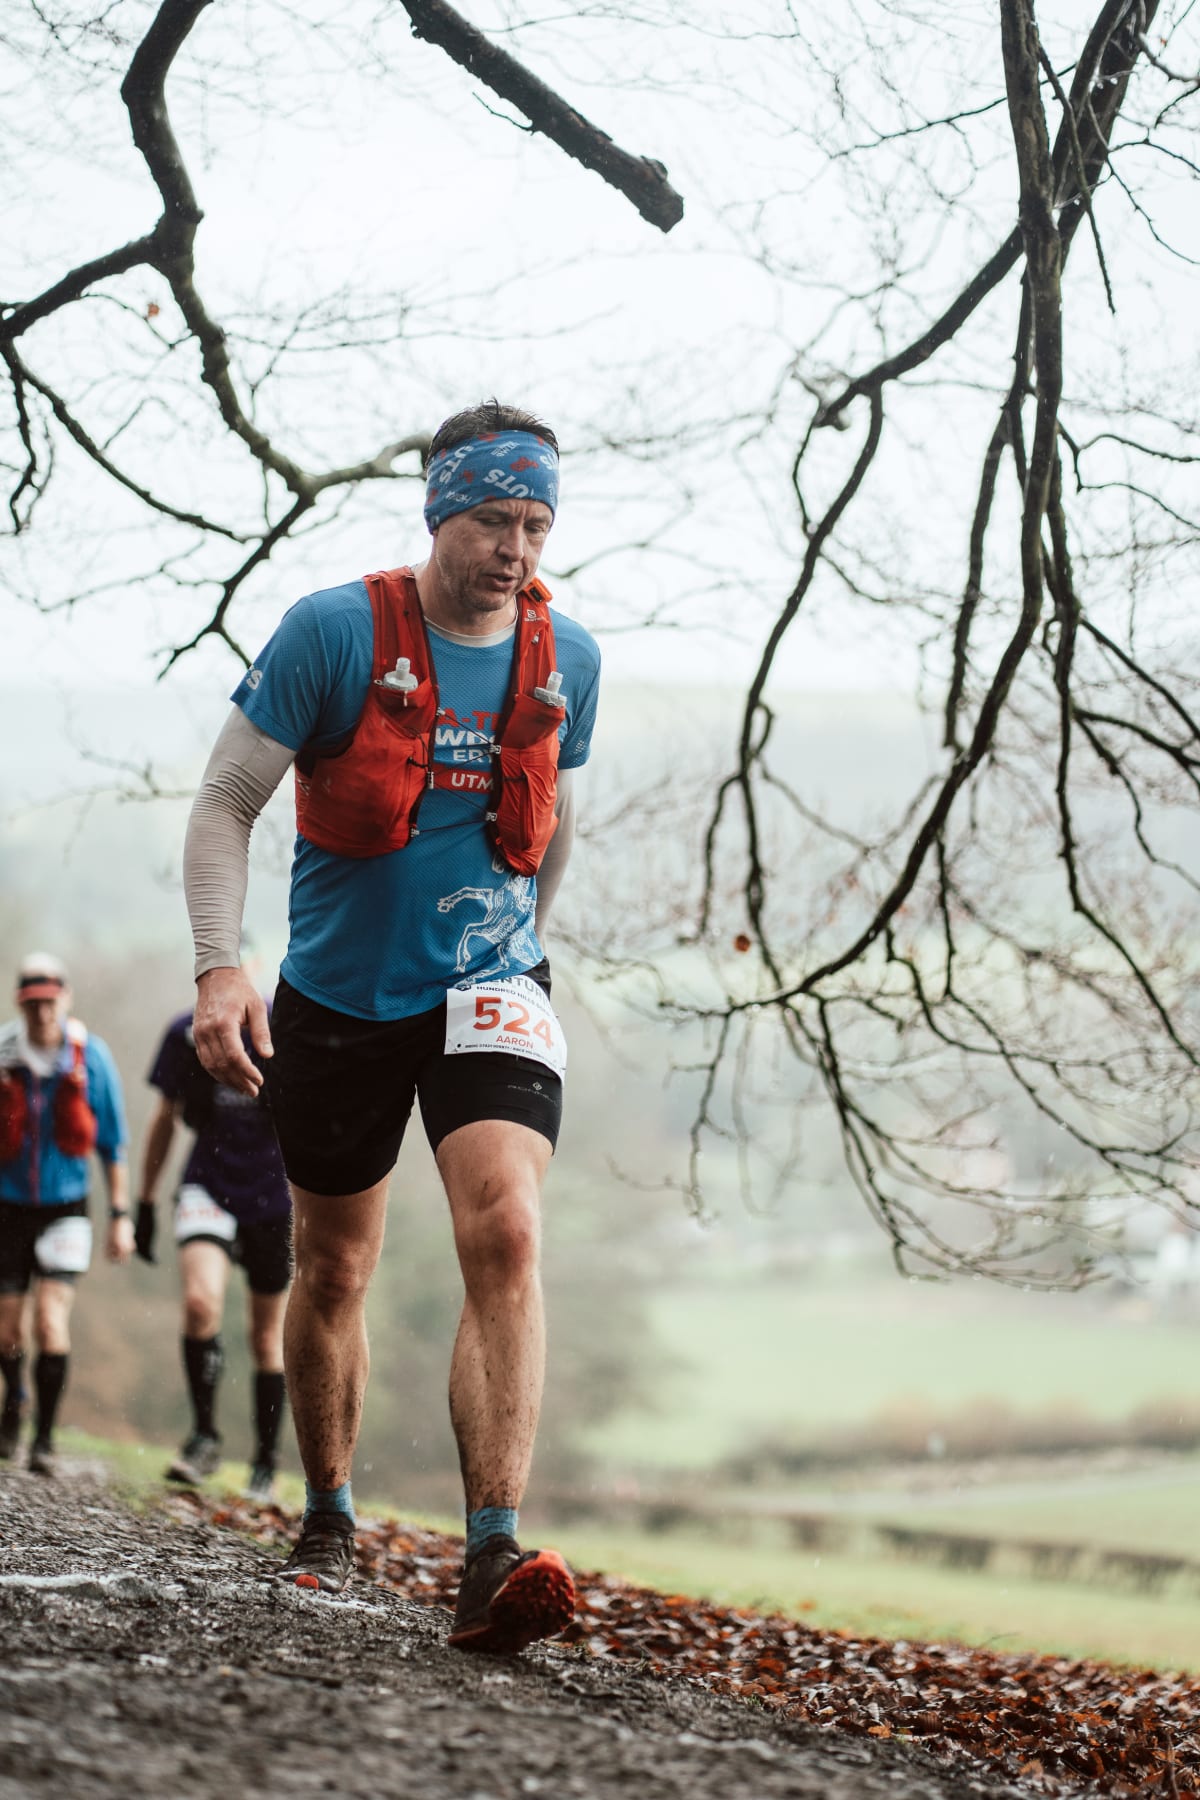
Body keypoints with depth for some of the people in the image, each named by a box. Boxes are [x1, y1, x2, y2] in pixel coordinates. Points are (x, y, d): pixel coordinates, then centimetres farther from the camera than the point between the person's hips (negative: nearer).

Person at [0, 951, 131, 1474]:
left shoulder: (91, 1057, -6)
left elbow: (112, 1142, 2)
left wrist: (120, 1215, 2)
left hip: (64, 1209, -1)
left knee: (51, 1321, -14)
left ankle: (45, 1437, -5)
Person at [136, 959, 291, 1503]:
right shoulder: (187, 1034, -3)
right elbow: (166, 1117, 10)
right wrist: (145, 1201, 12)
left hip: (273, 1198, -1)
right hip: (208, 1187, 1)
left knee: (266, 1337, 7)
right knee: (200, 1303, -23)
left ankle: (265, 1465, 21)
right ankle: (204, 1434, -6)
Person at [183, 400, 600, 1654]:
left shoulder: (566, 659, 0)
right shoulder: (332, 633, -11)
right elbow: (225, 804, -9)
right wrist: (218, 967, -20)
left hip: (488, 991, 1)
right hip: (339, 995, -1)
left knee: (505, 1236, -21)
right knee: (332, 1272, 12)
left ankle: (493, 1557, -26)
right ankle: (326, 1520, 35)